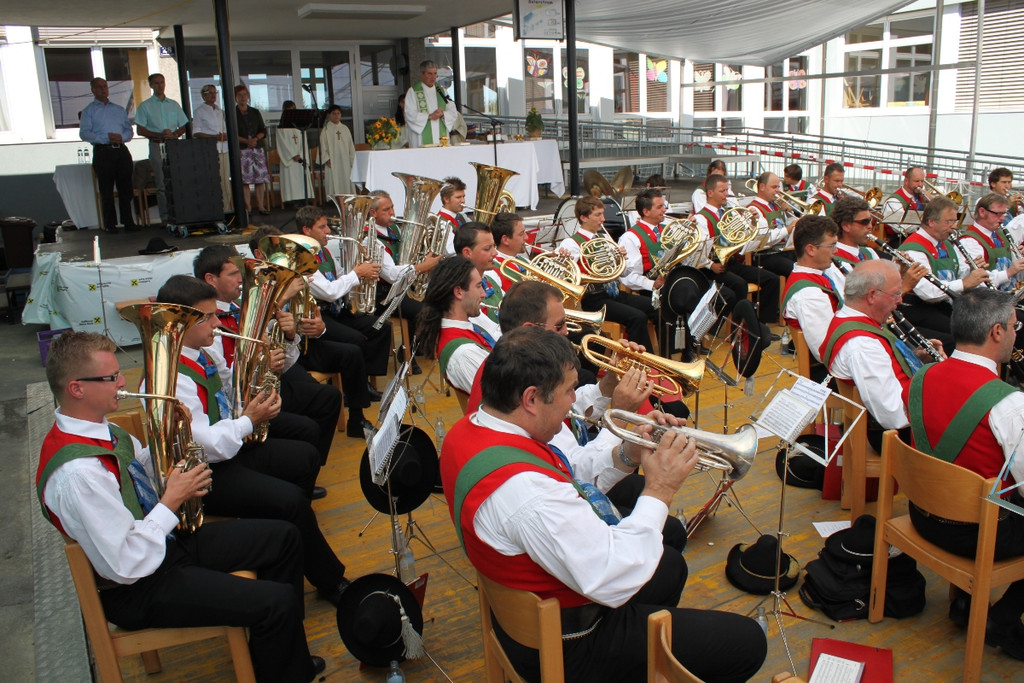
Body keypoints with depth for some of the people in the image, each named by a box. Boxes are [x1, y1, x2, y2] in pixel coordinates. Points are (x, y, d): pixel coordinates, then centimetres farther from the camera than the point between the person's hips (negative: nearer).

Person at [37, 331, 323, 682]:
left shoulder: (97, 427, -2)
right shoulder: (77, 474, -31)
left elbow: (141, 467, 16)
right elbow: (126, 567, -29)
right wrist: (172, 500, -21)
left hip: (170, 539, 10)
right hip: (140, 590, -10)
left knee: (284, 537, 9)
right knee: (277, 602, -20)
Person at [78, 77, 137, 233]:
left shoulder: (119, 109, 22)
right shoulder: (89, 110, 9)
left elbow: (129, 130, 17)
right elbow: (84, 133, -2)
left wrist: (121, 137, -7)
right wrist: (106, 137, -15)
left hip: (121, 150, 3)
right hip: (103, 152, -3)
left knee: (125, 188, 0)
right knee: (106, 190, -2)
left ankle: (128, 222, 3)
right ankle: (110, 224, 1)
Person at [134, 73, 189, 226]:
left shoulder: (174, 104, 17)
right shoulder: (145, 106, 7)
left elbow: (183, 126, 16)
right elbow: (141, 130, 1)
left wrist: (174, 134, -5)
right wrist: (159, 135, -13)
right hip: (157, 146, -3)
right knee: (162, 184, -6)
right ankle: (165, 217, -5)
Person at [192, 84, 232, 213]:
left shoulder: (221, 111, 20)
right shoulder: (198, 112, 2)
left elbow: (227, 128, 23)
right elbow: (196, 132, -4)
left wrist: (226, 136, -2)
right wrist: (215, 137, -14)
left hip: (223, 150, 5)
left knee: (225, 180, 3)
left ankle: (226, 209, 7)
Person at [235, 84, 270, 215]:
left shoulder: (255, 113, 15)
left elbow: (263, 131, 12)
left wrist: (256, 138, -9)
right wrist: (246, 141, -16)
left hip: (257, 148, 3)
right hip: (241, 150, -3)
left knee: (261, 177, -1)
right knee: (244, 179, -6)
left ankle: (260, 205, 5)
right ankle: (248, 207, -2)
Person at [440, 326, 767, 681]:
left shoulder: (469, 430, -6)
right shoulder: (521, 486, -37)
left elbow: (561, 484, 7)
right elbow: (614, 582, -32)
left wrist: (627, 456, -5)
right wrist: (659, 490, -22)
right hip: (564, 647, -9)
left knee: (670, 566, 30)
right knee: (747, 641, -1)